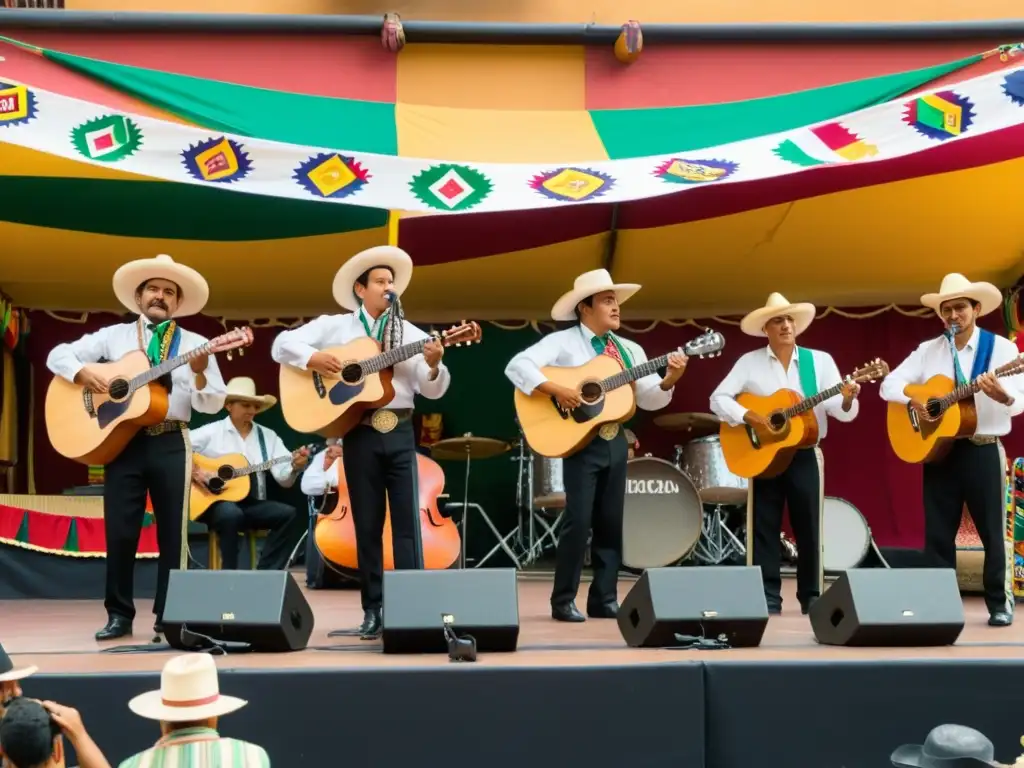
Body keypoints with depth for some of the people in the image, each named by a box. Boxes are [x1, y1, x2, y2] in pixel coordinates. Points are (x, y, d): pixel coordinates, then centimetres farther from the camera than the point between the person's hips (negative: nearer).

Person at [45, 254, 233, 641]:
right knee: (119, 530, 0)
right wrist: (82, 371, -10)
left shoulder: (195, 344, 8)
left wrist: (199, 374, -19)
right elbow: (58, 354, 10)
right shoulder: (113, 336, 12)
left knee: (172, 531, 1)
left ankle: (168, 615, 10)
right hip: (123, 441, 1)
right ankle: (119, 614, 11)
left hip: (172, 444, 0)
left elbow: (213, 403, 0)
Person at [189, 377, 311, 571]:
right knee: (231, 514, -38)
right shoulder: (211, 432, 2)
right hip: (217, 502, -4)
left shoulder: (268, 436, 13)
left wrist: (294, 467, -17)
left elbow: (284, 479, 4)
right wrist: (193, 472, -17)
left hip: (253, 504, 4)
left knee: (290, 515, -21)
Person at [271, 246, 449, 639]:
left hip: (400, 432, 1)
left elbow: (433, 390, 3)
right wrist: (313, 358, -15)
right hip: (359, 433, 0)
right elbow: (282, 344, 3)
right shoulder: (335, 326, 7)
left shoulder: (410, 334, 9)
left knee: (407, 521, -3)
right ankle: (373, 609, 12)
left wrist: (433, 365, -19)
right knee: (367, 525, 4)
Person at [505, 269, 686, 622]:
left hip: (615, 442, 6)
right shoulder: (562, 341, -5)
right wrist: (556, 390, -26)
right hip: (580, 440, -6)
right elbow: (517, 366, -17)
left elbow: (649, 398, 8)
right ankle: (563, 600, 2)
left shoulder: (631, 350, 12)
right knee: (579, 520, -9)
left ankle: (604, 599, 16)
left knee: (611, 523, 7)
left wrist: (669, 380, -12)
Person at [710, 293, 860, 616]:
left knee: (809, 528, 4)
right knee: (764, 527, 1)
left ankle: (811, 597, 15)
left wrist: (848, 399, -26)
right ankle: (768, 598, 8)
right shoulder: (749, 362, 1)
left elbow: (840, 411, -4)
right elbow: (719, 398, -4)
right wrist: (748, 416, -18)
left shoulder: (820, 360, 3)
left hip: (805, 454, 1)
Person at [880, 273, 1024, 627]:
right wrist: (913, 400, -15)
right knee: (938, 531, 5)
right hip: (938, 449, 3)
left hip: (983, 450, -3)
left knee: (992, 530, 3)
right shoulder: (928, 350, 7)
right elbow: (889, 384, 5)